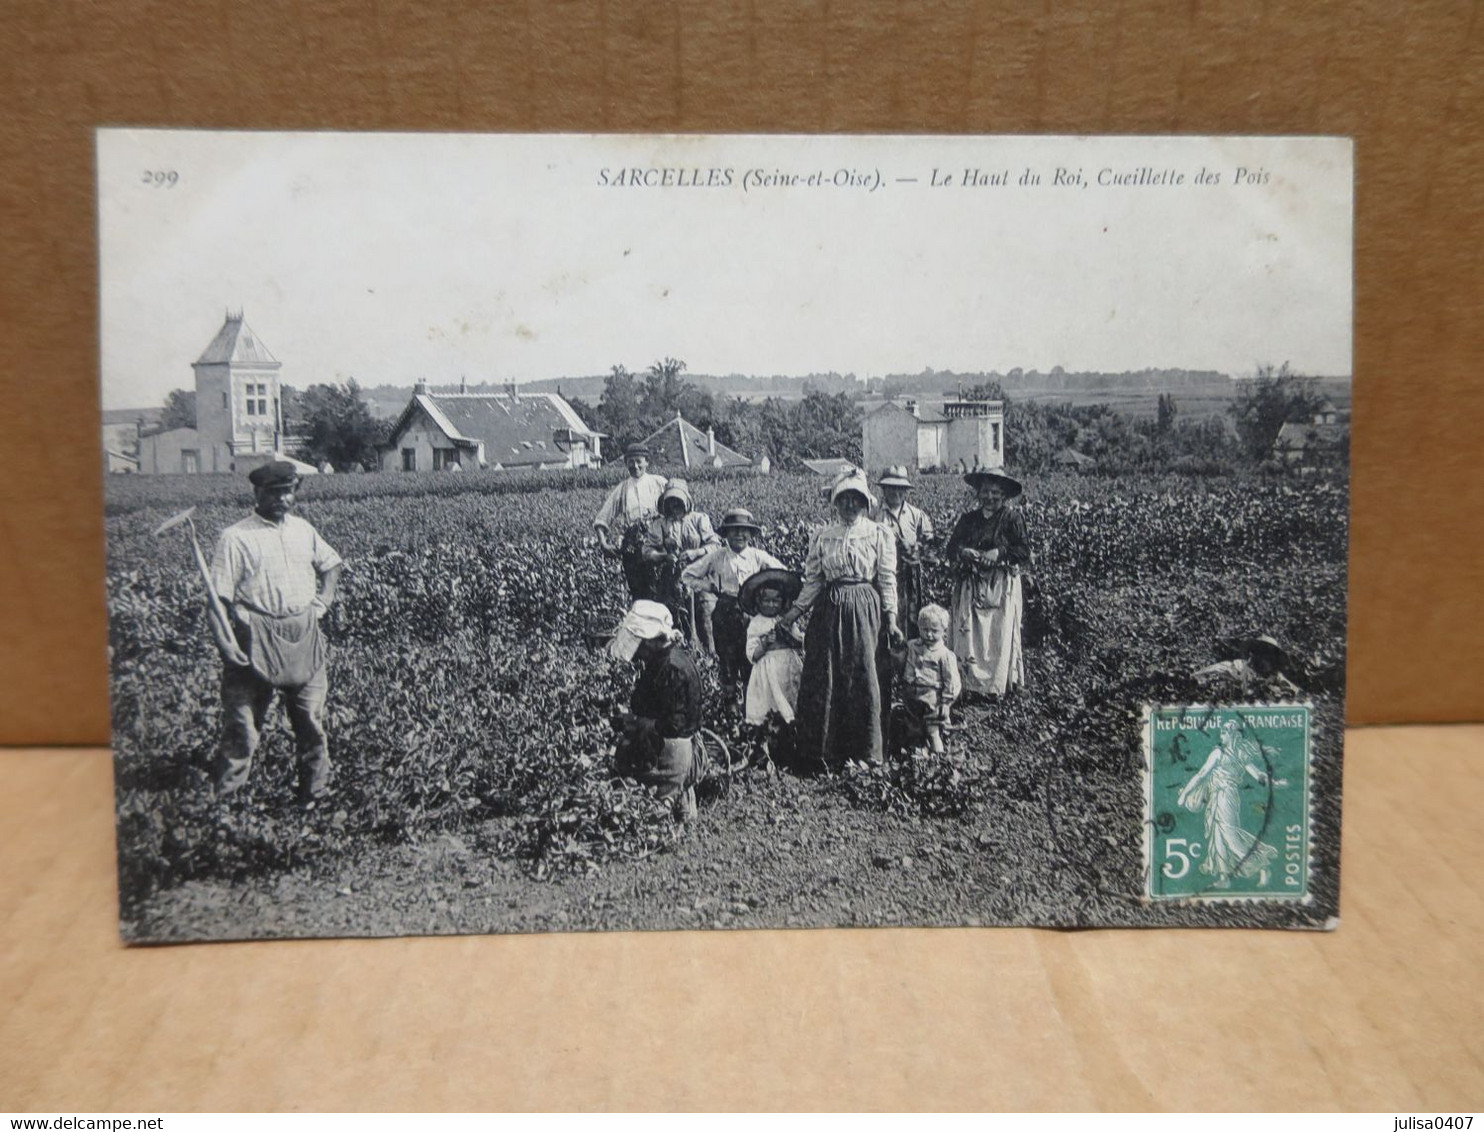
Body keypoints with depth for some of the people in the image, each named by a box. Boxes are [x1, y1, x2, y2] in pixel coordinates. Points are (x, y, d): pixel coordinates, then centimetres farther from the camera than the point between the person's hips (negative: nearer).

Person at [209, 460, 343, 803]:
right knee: (242, 720, -2)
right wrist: (223, 640, -19)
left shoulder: (303, 529, 11)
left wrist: (322, 602, 11)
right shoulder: (235, 537, -5)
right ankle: (226, 797, 10)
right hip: (256, 638, -5)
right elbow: (221, 596, -9)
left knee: (312, 719, 11)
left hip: (304, 633, 5)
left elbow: (331, 564, 26)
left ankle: (316, 793, 24)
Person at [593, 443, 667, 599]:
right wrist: (603, 542, -3)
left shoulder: (659, 483, 7)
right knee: (636, 591, 3)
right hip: (631, 549, 2)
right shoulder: (620, 489, 11)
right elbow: (601, 518, 11)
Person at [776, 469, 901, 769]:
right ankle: (825, 751, 13)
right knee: (823, 680, 2)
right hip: (828, 611, 2)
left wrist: (891, 620, -7)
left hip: (865, 610, -2)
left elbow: (887, 579, 0)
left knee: (865, 677, -2)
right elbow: (813, 581, 9)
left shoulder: (879, 535, 1)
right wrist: (792, 614, 1)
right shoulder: (821, 537, 7)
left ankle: (866, 752, 11)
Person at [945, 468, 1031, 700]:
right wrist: (963, 552, -12)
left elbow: (1024, 551, -7)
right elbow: (950, 548, 8)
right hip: (971, 586, 4)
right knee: (967, 635, 0)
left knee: (1000, 636, 0)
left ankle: (997, 686, 8)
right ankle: (970, 684, 7)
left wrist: (1000, 553, -18)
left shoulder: (1012, 518, -1)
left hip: (1001, 587, -3)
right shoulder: (967, 519, 11)